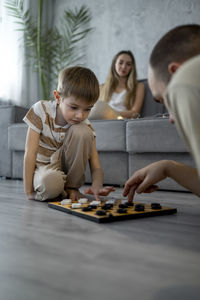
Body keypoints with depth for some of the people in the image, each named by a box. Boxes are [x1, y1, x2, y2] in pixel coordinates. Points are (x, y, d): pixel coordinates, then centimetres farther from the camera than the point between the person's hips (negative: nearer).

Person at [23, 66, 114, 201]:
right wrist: (29, 192, -23)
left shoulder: (86, 126, -13)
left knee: (82, 132, -25)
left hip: (67, 168, 3)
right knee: (51, 183, -41)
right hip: (43, 168, -2)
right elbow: (30, 153, -20)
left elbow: (96, 167, -16)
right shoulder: (41, 110, -18)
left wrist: (96, 186, -39)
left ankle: (71, 187, -12)